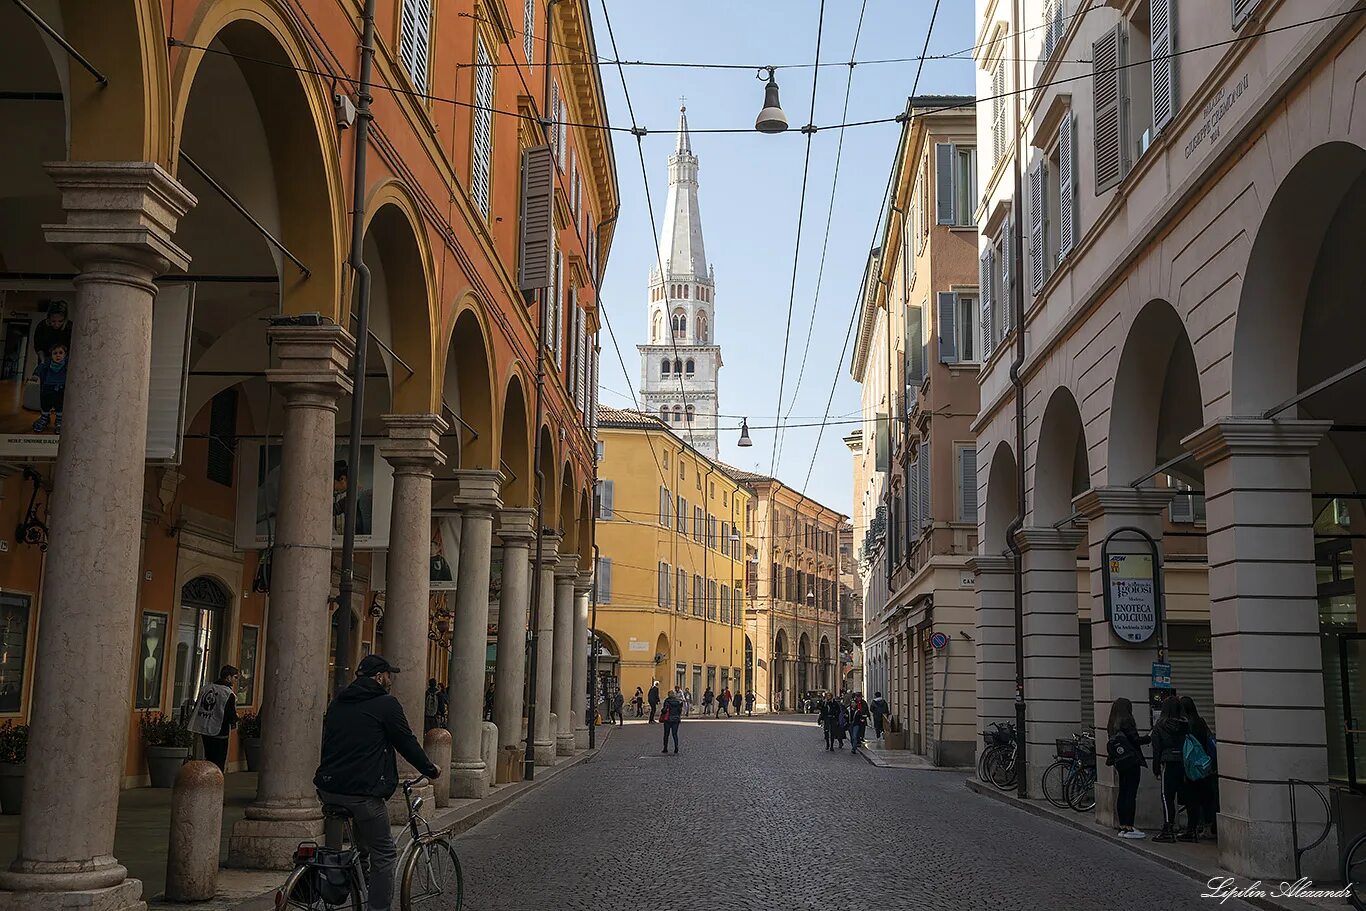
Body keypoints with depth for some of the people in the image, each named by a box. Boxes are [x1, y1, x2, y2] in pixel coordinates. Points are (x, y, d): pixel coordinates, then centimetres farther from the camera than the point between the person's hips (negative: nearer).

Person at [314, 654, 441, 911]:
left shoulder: (337, 703, 16)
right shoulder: (386, 704, -4)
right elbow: (407, 743, 1)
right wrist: (431, 770, 16)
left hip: (328, 789, 7)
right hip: (362, 791, -7)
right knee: (383, 854, 3)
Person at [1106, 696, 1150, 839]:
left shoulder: (1112, 726, 11)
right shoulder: (1126, 722, -12)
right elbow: (1135, 740, -13)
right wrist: (1149, 738, 3)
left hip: (1120, 763, 8)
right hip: (1131, 761, -8)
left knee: (1122, 793, 11)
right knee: (1131, 794, -7)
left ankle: (1122, 827, 13)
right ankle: (1129, 828, -9)